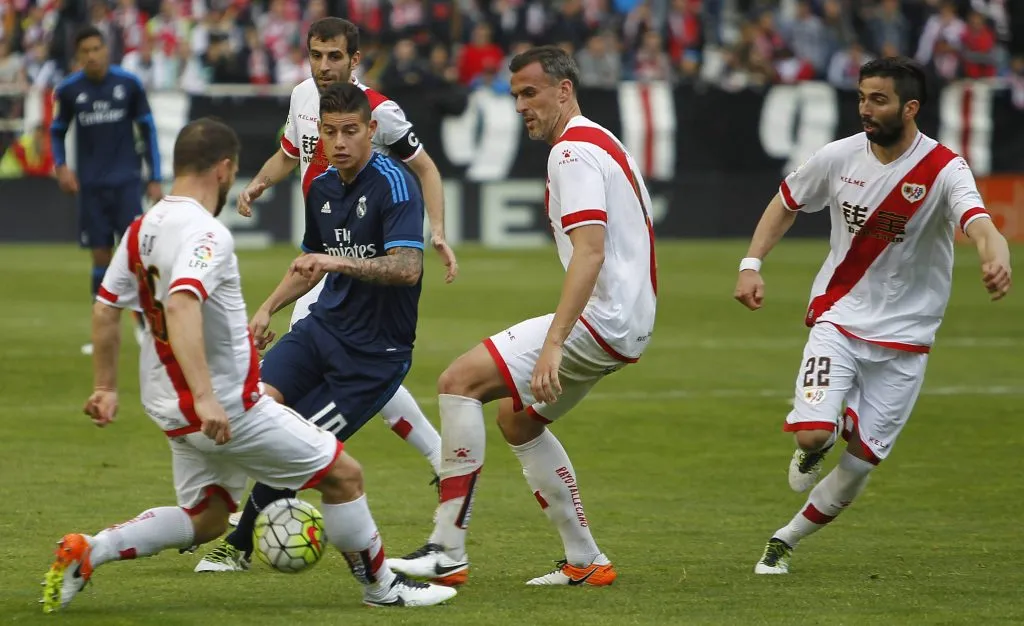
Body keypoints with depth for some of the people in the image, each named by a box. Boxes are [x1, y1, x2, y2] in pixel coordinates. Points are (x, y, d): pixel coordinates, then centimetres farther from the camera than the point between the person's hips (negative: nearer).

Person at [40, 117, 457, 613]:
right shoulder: (205, 234, -21)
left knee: (205, 519, 21)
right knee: (343, 474, 3)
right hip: (228, 408, -9)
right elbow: (181, 306, -36)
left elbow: (105, 308, 13)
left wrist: (106, 387, 22)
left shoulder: (143, 228, 6)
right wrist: (205, 397, -41)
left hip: (172, 406, 9)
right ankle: (381, 587, 15)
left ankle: (87, 552, 8)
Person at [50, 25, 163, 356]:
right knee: (101, 256, 3)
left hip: (126, 180, -1)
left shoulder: (129, 84, -3)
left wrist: (155, 179, 2)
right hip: (91, 184, 1)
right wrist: (61, 165, -4)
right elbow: (57, 130, 13)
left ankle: (144, 322, 4)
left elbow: (147, 129, 4)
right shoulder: (68, 90, -1)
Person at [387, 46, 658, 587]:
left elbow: (590, 251, -25)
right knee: (517, 417, 22)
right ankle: (584, 561, 20)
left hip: (600, 319, -11)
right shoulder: (603, 145, 20)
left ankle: (447, 552, -15)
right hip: (626, 320, 11)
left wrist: (553, 344, -31)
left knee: (459, 381, -14)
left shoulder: (574, 151, -13)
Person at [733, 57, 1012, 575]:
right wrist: (751, 264, 0)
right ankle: (816, 443, 18)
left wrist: (995, 256, -60)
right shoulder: (840, 157, -5)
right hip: (837, 320, 1)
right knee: (811, 433, -20)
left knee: (861, 461, 1)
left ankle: (787, 538, 24)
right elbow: (785, 203, 13)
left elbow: (976, 220, -37)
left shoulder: (943, 170, -16)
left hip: (904, 335, -1)